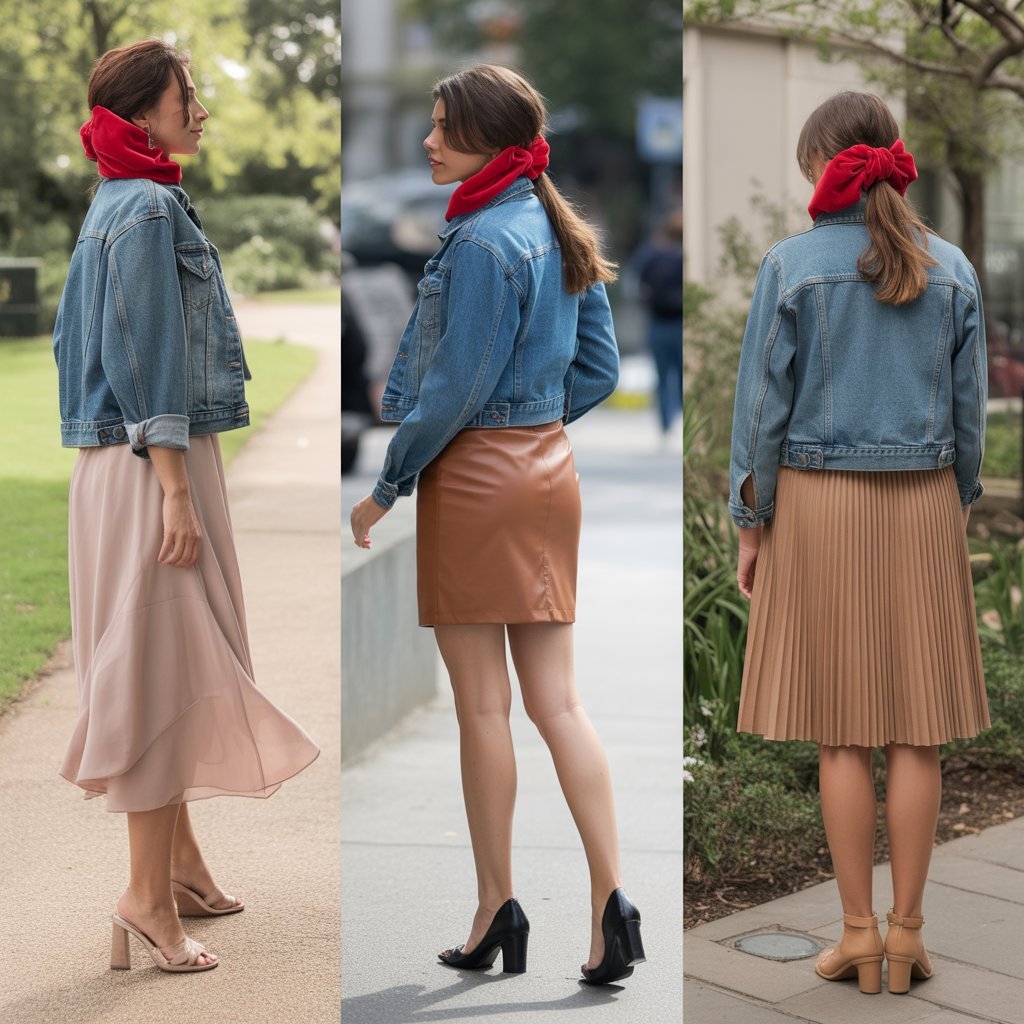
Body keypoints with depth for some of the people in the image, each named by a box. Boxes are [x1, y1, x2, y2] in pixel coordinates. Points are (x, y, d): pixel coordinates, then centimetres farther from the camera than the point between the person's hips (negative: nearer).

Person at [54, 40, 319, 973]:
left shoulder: (123, 204, 16)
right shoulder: (149, 208, -14)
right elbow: (149, 361, -20)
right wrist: (177, 492, -22)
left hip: (134, 460, 10)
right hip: (156, 463, -10)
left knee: (174, 662, 16)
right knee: (164, 662, -7)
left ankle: (179, 859, 27)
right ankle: (150, 894, -2)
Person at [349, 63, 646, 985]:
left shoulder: (483, 240, -15)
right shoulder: (559, 233, 11)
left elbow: (456, 387, -17)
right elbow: (599, 367, 14)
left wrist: (388, 487, -9)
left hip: (474, 476, -8)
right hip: (550, 469, 8)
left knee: (482, 705, 2)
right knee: (557, 702, 6)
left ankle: (497, 910, 11)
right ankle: (612, 904, 1)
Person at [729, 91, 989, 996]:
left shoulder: (792, 267, -7)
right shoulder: (953, 272, 2)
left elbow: (764, 406, -6)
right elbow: (970, 412, 5)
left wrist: (751, 524, 2)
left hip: (819, 500, -2)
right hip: (922, 500, 2)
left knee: (844, 728, 4)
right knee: (917, 726, 5)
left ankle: (860, 934, 8)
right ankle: (906, 933, 9)